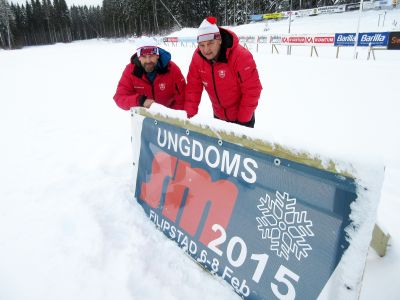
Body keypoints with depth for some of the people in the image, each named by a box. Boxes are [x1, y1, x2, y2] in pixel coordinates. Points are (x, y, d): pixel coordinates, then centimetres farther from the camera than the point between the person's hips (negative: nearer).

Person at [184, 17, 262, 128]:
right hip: (218, 115, 5)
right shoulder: (198, 57, -13)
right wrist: (189, 113, -18)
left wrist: (243, 120, -19)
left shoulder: (241, 56, -28)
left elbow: (252, 90, -24)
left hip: (242, 115, -4)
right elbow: (193, 87, -8)